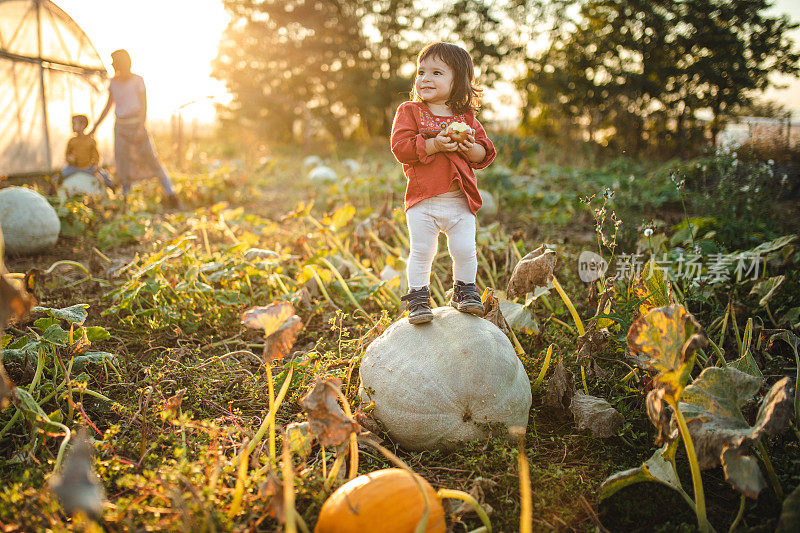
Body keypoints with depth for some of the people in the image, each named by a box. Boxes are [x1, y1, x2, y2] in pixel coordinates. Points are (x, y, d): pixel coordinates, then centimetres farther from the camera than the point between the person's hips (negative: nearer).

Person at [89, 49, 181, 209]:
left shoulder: (137, 80, -5)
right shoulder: (113, 82, 10)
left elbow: (144, 105, -8)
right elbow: (108, 106, 16)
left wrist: (141, 128, -19)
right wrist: (95, 127, 15)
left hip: (136, 123, -5)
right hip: (120, 125, 5)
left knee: (150, 158, -6)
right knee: (122, 161, -1)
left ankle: (171, 194, 0)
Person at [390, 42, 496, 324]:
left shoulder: (465, 117, 10)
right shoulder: (409, 111, 3)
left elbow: (485, 154, 10)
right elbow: (400, 147, -10)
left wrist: (472, 148, -13)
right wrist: (433, 145, -20)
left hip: (460, 201, 2)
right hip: (422, 200, -2)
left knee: (464, 250, 1)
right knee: (421, 252, 0)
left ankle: (464, 291, 24)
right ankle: (418, 297, 17)